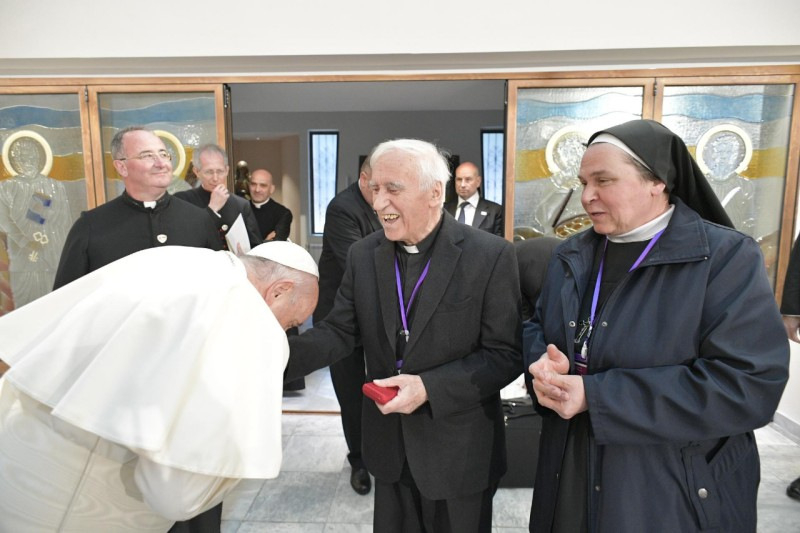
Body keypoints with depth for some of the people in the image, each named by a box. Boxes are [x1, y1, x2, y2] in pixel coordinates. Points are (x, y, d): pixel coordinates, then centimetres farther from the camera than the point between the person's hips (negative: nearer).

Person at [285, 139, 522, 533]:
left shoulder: (491, 255, -16)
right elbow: (340, 330, -2)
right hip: (389, 444, 4)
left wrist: (429, 387, -25)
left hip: (459, 451, -3)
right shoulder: (363, 254, -2)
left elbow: (505, 355, -15)